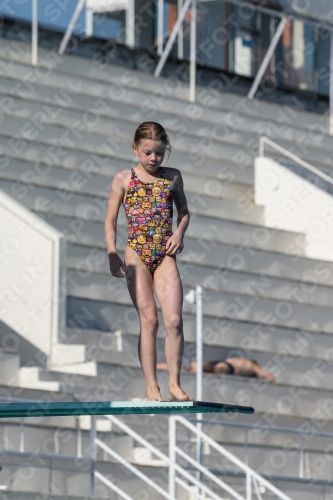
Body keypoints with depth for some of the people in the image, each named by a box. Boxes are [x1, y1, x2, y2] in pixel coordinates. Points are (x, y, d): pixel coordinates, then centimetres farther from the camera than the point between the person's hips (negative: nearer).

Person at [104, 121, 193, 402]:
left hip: (166, 256, 2)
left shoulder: (173, 177, 10)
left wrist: (179, 232, 2)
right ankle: (151, 386, -5)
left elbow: (184, 210, 23)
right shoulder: (124, 179, 4)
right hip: (137, 255, -2)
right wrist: (113, 255, -6)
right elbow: (111, 221, 6)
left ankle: (174, 383, -4)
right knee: (149, 319, -7)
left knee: (174, 319, -10)